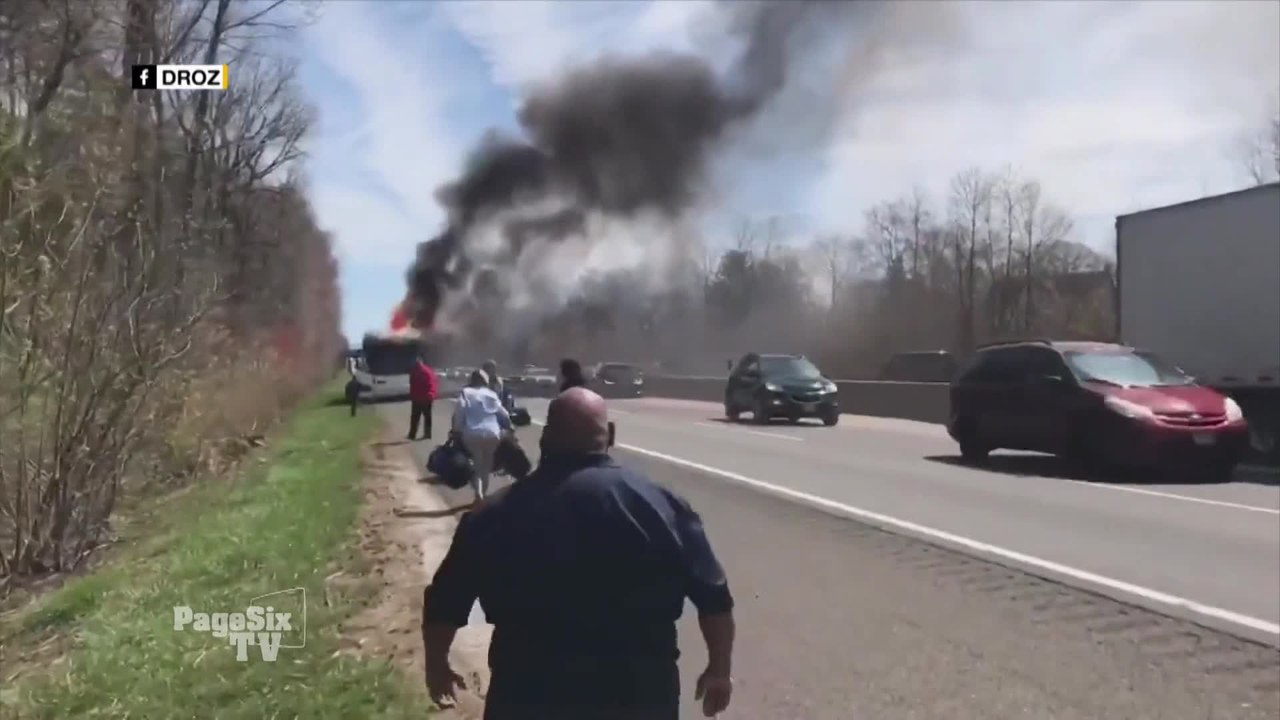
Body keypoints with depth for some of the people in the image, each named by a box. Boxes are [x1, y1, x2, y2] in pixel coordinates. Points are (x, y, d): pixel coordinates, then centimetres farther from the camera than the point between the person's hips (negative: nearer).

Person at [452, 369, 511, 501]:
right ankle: (484, 493, 25)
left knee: (476, 464, 9)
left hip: (472, 434, -2)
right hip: (492, 434, 2)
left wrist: (457, 431, 1)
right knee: (487, 465, 18)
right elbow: (503, 414, 17)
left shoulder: (465, 393, 8)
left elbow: (459, 412, -5)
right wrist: (509, 427, 31)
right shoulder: (491, 394, 15)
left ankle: (478, 493, -12)